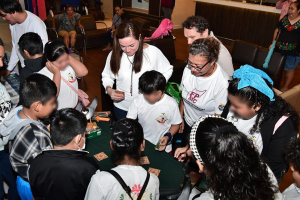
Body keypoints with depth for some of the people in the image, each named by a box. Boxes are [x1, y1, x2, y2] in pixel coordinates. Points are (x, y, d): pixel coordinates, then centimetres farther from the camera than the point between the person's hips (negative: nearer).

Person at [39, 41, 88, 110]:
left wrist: (68, 58, -13)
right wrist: (56, 73, -18)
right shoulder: (43, 74, -12)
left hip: (75, 107, 2)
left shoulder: (70, 66, -1)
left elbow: (83, 72, -19)